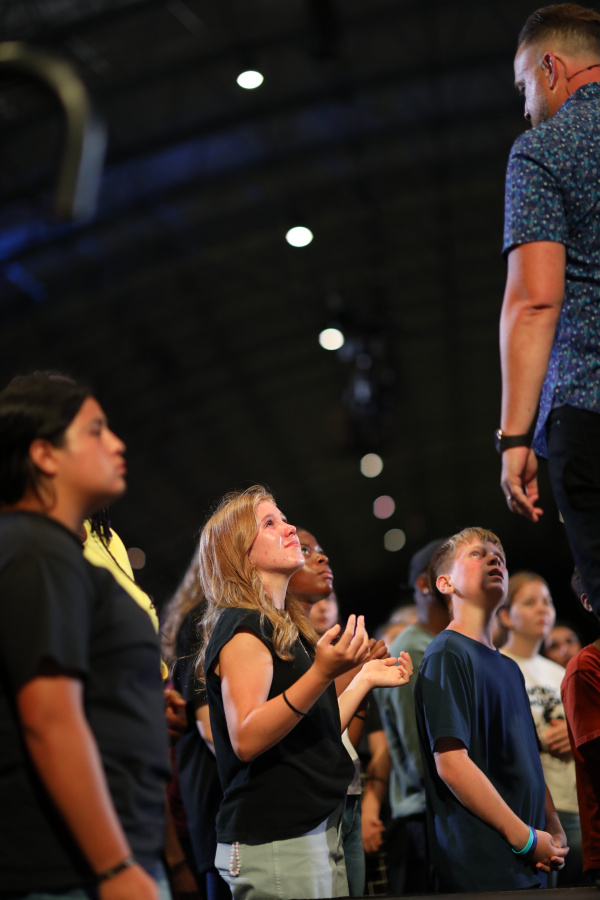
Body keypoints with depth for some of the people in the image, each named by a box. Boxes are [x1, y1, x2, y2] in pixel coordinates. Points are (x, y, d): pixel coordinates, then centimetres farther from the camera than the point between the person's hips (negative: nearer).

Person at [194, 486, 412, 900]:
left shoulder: (285, 627, 17)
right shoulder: (243, 627, -11)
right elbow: (246, 739, -23)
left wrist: (365, 679, 20)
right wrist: (322, 673, -31)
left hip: (319, 829, 9)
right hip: (275, 839, -9)